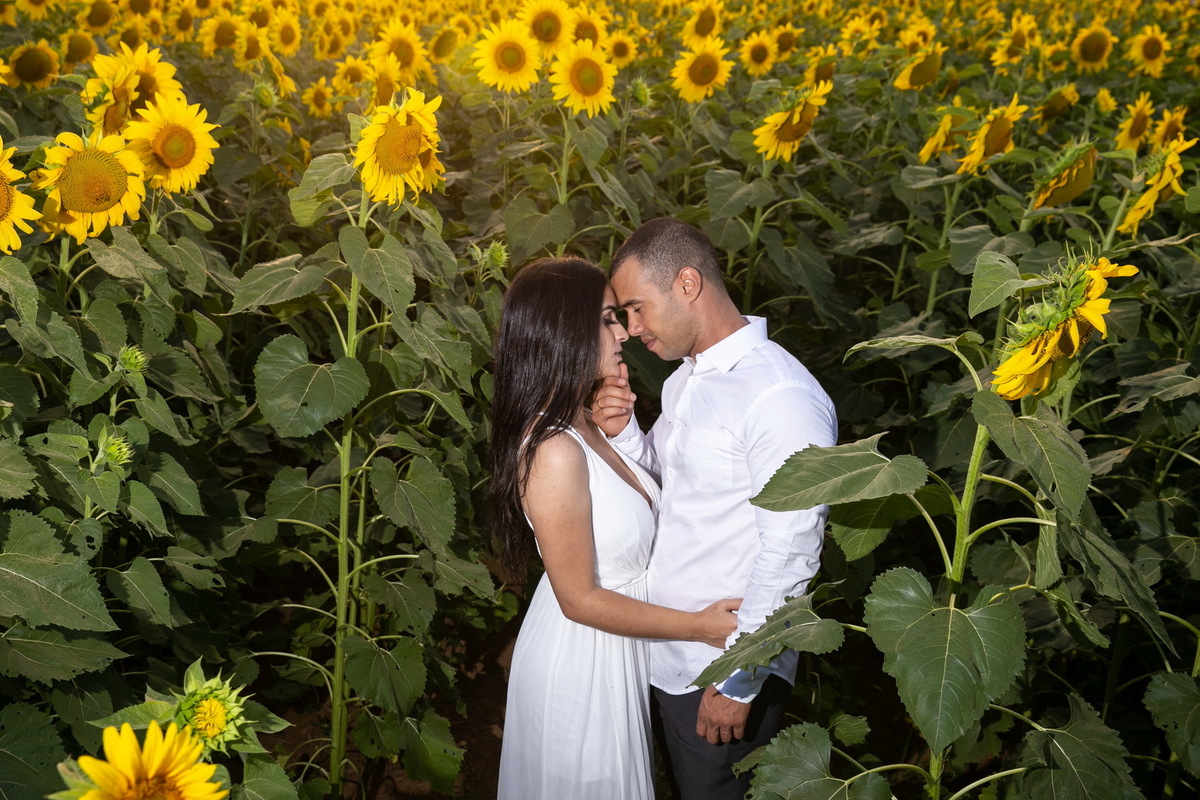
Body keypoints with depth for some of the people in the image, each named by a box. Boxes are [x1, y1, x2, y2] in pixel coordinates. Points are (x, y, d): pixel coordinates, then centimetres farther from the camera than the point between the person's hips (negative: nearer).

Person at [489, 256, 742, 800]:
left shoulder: (581, 425, -1)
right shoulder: (554, 453, -30)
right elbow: (580, 600, -24)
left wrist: (619, 431, -1)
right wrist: (699, 626, -18)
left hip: (614, 652, 8)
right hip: (579, 659, -8)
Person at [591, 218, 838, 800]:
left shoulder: (782, 397, -23)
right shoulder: (686, 377, 7)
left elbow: (789, 556, -23)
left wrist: (738, 681, -19)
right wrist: (623, 433, -7)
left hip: (728, 669, -8)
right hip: (668, 653, 8)